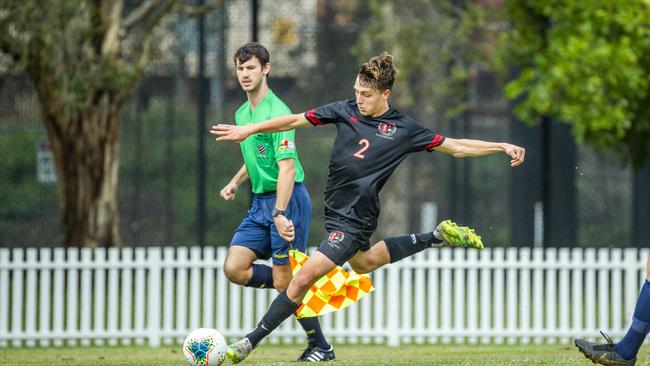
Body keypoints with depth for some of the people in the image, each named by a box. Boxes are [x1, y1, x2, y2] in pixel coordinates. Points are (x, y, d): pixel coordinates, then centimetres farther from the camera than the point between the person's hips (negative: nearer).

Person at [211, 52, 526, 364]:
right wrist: (250, 129, 0)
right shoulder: (345, 111, 1)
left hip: (354, 220, -7)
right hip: (334, 210, 7)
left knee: (304, 278, -14)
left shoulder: (403, 128, -6)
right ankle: (437, 237, 42)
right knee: (364, 262, 32)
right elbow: (295, 120, 6)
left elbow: (456, 147, 2)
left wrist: (502, 147, -5)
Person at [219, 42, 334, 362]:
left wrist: (280, 213, -33)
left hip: (287, 200, -8)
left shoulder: (277, 112, -16)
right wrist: (236, 181, 14)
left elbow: (287, 167, -24)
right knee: (234, 268, -5)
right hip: (259, 201, 8)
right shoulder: (242, 114, 12)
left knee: (285, 283, -6)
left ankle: (320, 347, 8)